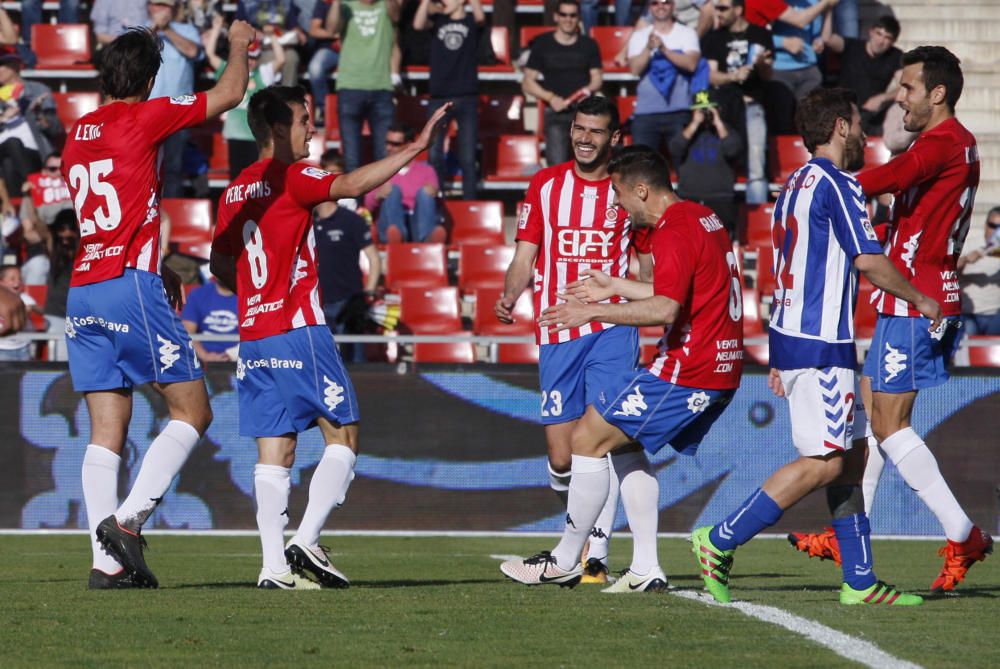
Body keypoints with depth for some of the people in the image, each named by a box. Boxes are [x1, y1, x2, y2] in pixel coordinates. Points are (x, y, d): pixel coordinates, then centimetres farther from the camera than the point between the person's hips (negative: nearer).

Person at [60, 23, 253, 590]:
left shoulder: (78, 134, 16)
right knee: (193, 412, 1)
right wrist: (239, 48, 21)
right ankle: (127, 521, -13)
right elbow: (229, 95, 3)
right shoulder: (142, 118, -5)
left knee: (107, 432, 4)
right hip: (132, 284, -7)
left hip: (83, 289, 7)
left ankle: (107, 562, -3)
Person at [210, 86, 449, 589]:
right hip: (299, 330, -7)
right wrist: (414, 148, -25)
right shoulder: (290, 178, -8)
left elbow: (220, 265, 21)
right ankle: (306, 542, -11)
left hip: (253, 336, 7)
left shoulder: (235, 192, 13)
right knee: (343, 435, 1)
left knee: (274, 452, 5)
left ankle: (275, 564, -3)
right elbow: (350, 185, -25)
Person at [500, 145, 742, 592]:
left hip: (686, 369, -10)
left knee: (588, 439, -3)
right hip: (721, 371, 10)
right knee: (625, 445, 19)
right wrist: (616, 287, 33)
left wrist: (594, 311, -26)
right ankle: (645, 569, 13)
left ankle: (564, 561, 3)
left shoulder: (674, 232, -16)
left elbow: (666, 308, -29)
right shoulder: (703, 219, 16)